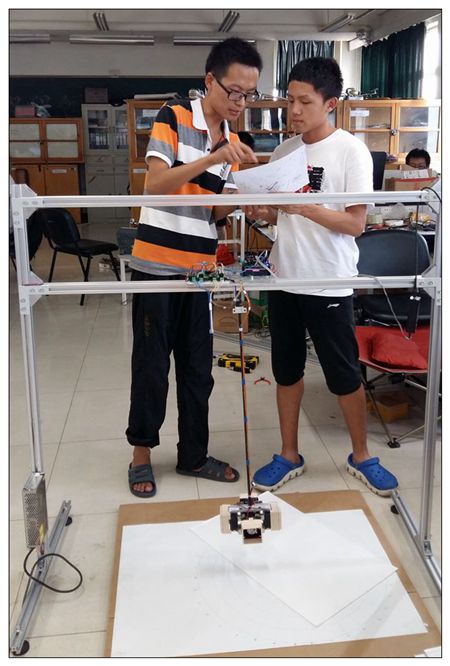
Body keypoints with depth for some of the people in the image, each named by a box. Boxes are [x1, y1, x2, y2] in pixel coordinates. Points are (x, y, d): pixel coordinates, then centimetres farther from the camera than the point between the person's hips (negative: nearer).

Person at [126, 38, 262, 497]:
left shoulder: (233, 143, 11)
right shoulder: (174, 118, -6)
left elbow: (218, 211, 9)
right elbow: (154, 184, -19)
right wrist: (213, 158, -27)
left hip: (200, 268, 6)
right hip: (157, 265, -5)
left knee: (198, 367, 11)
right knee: (152, 364, 4)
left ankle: (193, 454, 25)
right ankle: (141, 453, 21)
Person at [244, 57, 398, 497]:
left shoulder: (351, 151, -10)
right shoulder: (284, 150, 7)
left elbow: (356, 223, -14)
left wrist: (304, 207, -25)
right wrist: (260, 211, -8)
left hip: (329, 283, -5)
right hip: (284, 278, 5)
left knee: (344, 376, 6)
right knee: (286, 371, 13)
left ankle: (361, 456, 26)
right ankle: (289, 456, 28)